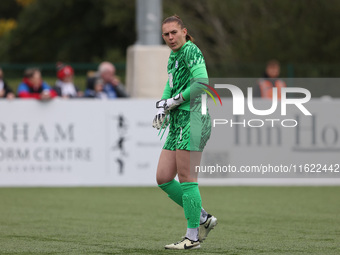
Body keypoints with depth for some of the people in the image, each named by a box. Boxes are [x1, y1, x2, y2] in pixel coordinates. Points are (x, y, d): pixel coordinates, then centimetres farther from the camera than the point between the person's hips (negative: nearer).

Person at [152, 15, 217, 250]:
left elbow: (202, 83, -19)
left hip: (192, 119, -10)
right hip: (177, 124, 10)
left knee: (186, 178, -9)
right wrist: (162, 106, 10)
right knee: (163, 179, 6)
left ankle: (192, 237, -4)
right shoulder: (173, 57, 20)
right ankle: (203, 219, 16)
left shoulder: (191, 51, -8)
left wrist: (175, 101, -13)